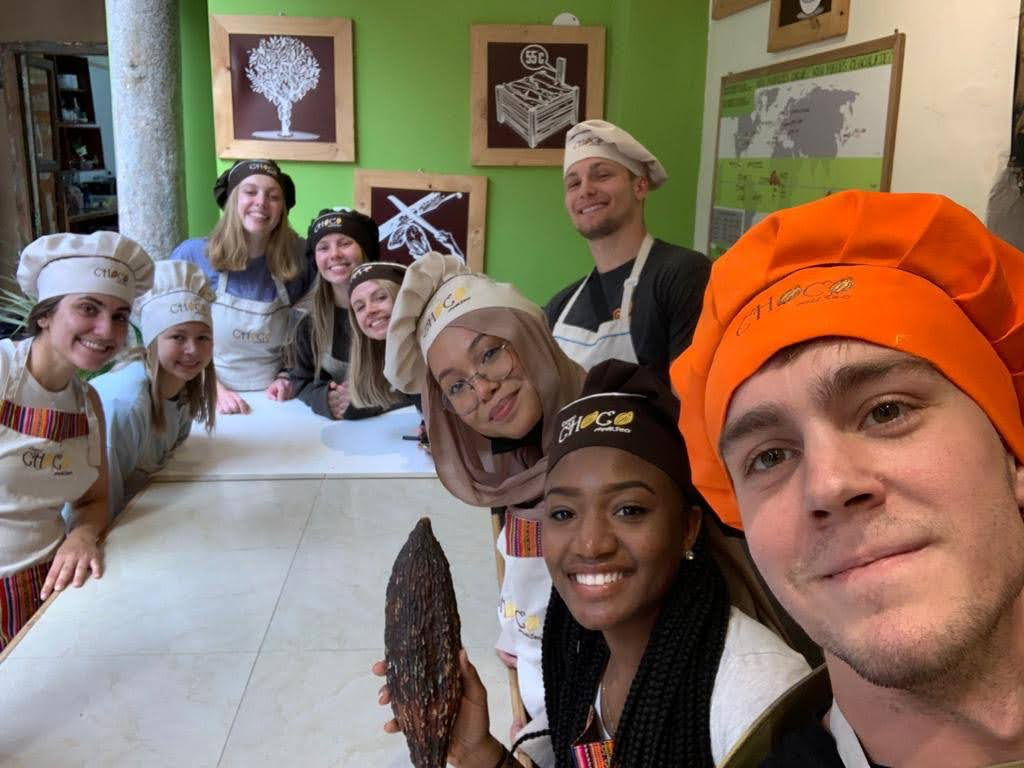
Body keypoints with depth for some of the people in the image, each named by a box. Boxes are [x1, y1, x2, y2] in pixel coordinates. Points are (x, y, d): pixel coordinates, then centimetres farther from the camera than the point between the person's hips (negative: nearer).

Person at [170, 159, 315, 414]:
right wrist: (214, 390, -6)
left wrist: (287, 376, 0)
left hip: (274, 402, 1)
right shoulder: (192, 255, -4)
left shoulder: (297, 259, -2)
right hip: (211, 403, -1)